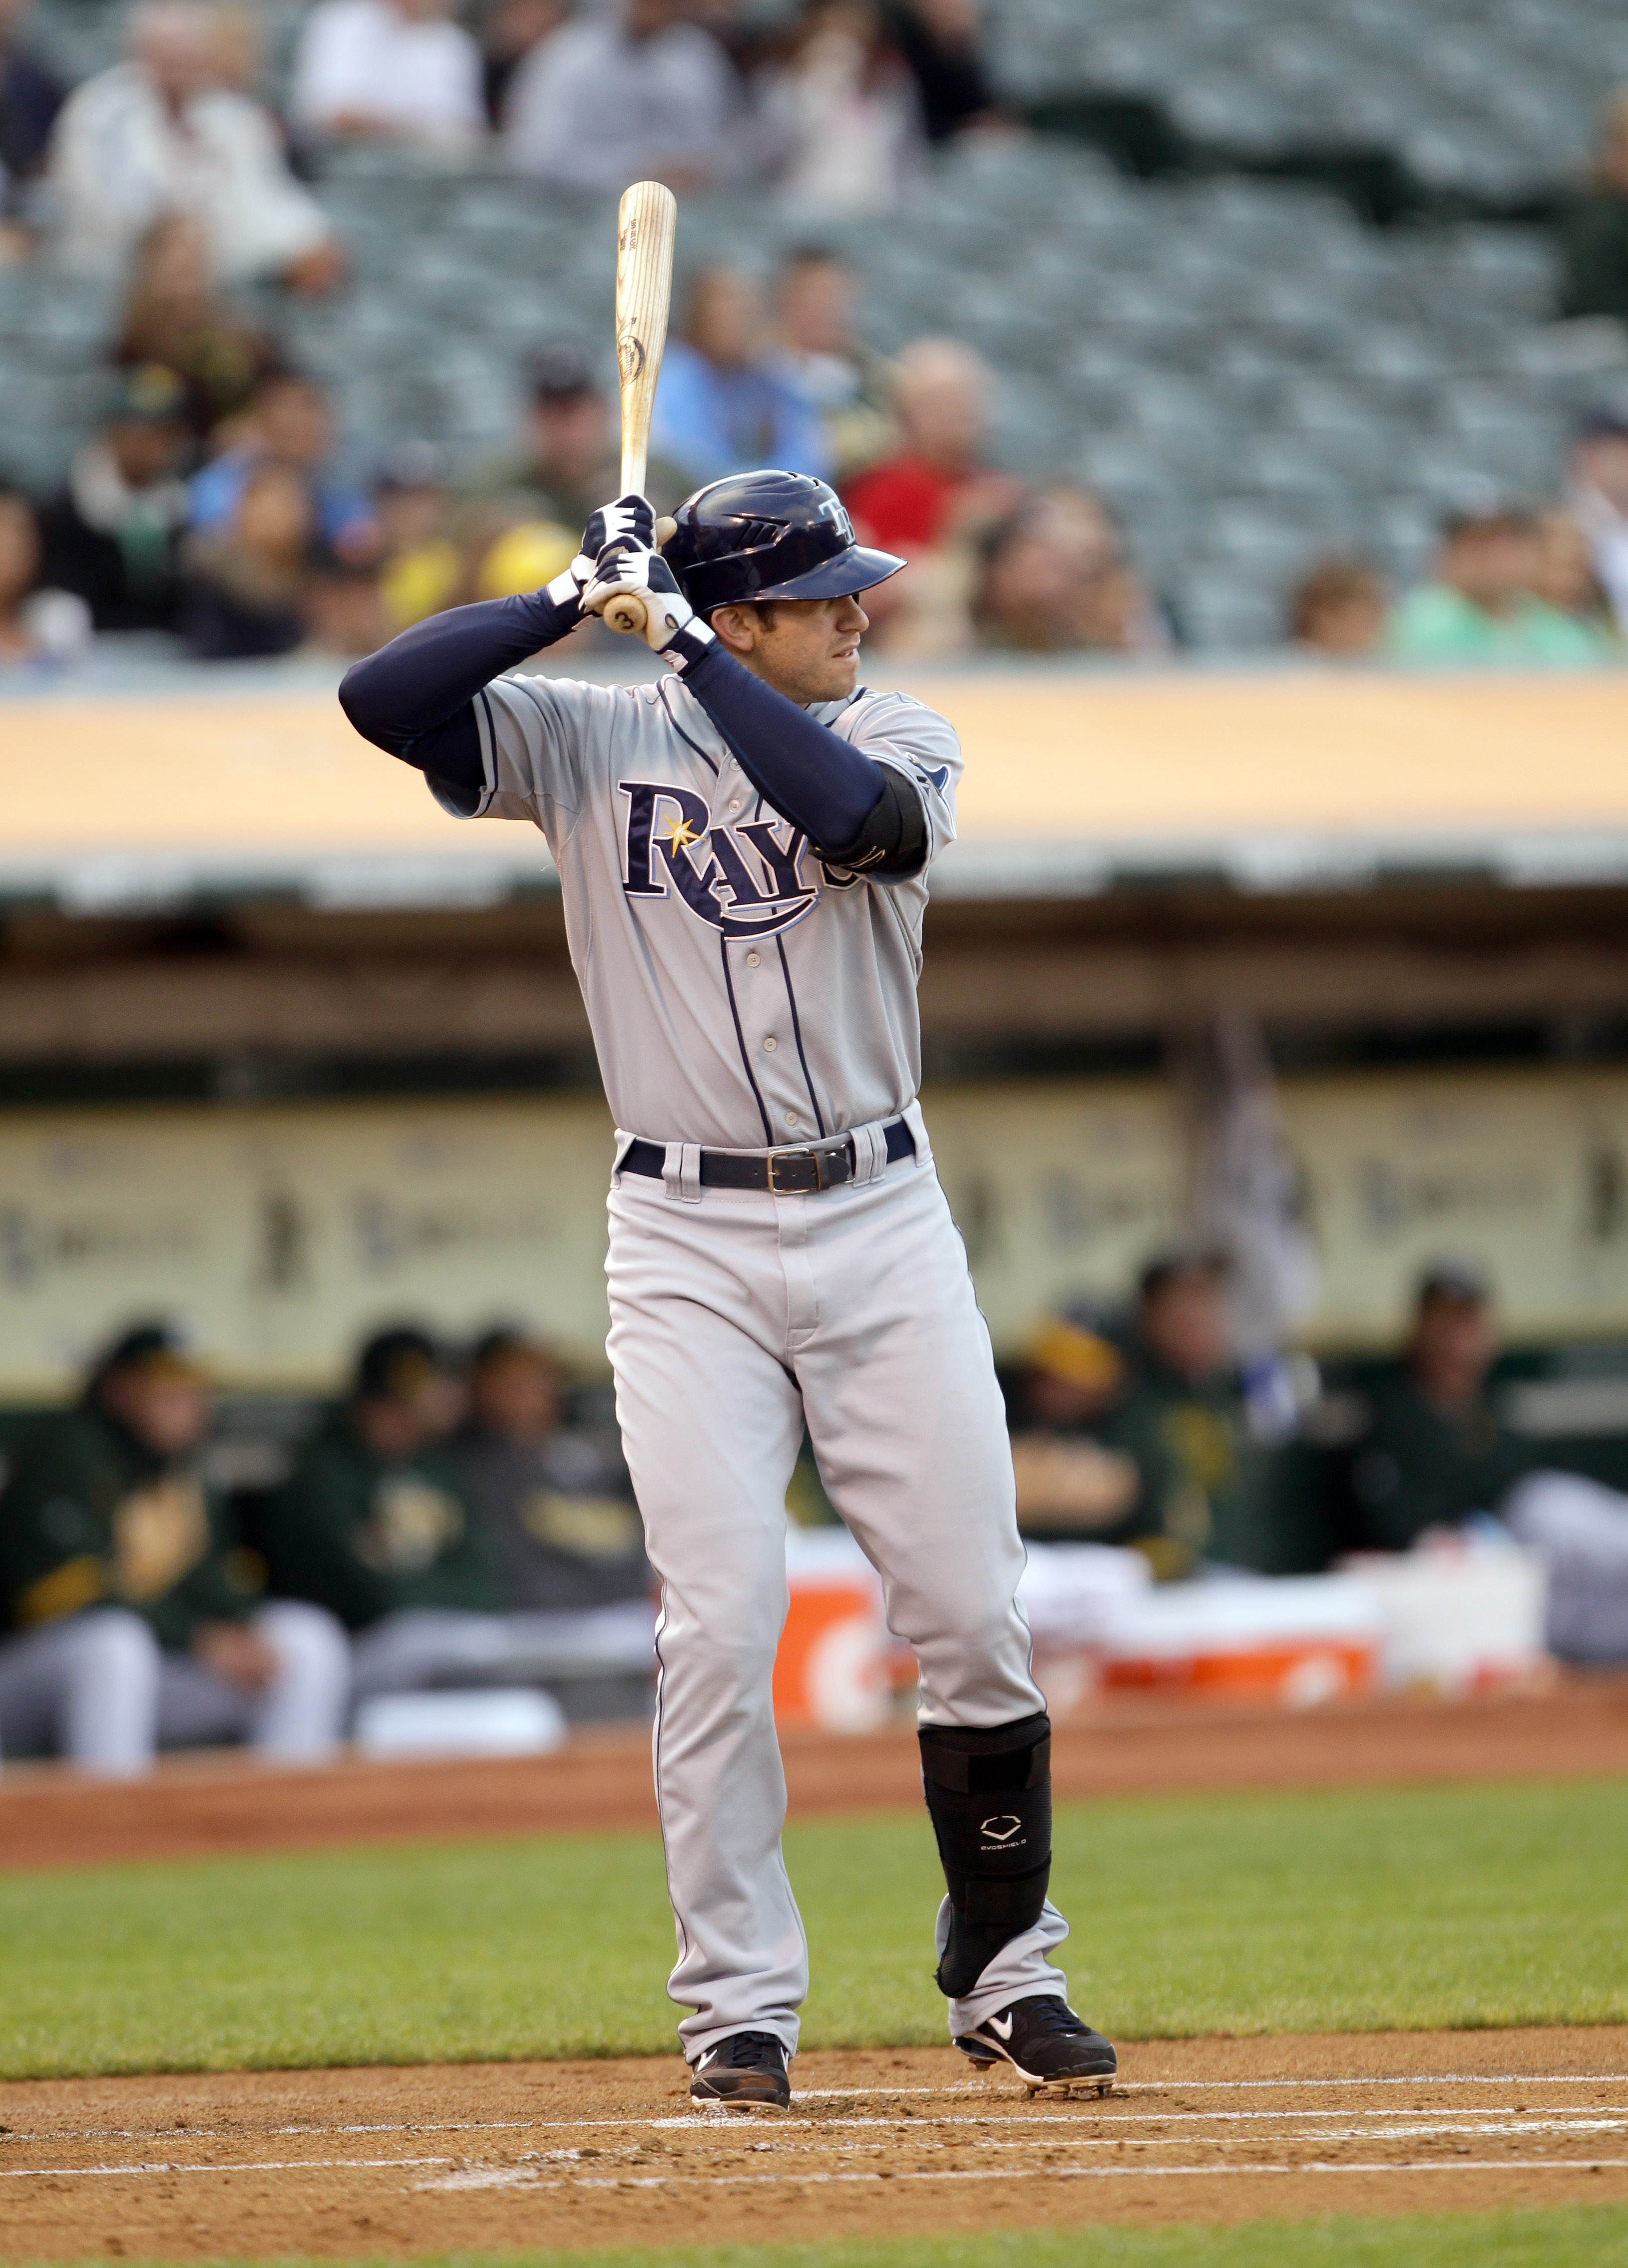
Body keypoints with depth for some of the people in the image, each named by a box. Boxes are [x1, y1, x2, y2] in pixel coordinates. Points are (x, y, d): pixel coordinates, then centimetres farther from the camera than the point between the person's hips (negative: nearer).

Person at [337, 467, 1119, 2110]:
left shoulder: (894, 739, 3)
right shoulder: (590, 744, 1)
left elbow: (852, 814, -21)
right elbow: (379, 698, -10)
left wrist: (678, 635, -17)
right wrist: (581, 598, -13)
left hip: (882, 1224, 1)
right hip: (687, 1244, -1)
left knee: (973, 1617, 0)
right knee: (719, 1623, -9)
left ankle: (1004, 1979, 15)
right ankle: (738, 2006, -2)